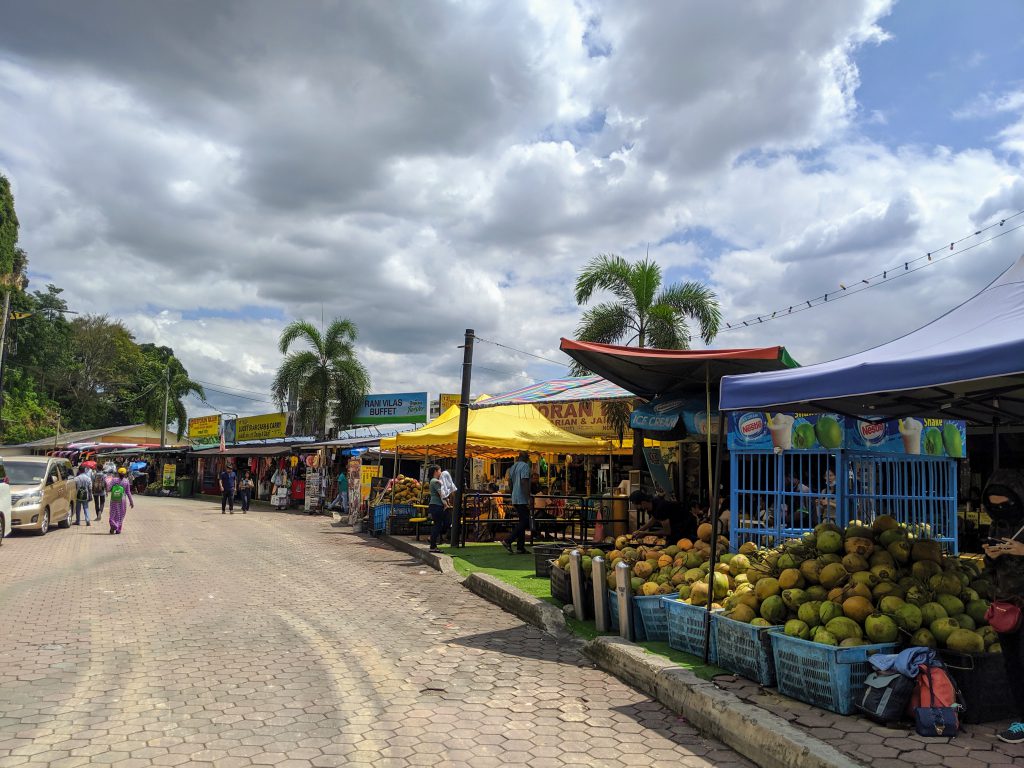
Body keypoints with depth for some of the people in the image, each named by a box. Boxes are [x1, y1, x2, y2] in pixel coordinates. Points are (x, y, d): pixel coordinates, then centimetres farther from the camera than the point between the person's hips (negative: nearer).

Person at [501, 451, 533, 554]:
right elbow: (524, 482, -20)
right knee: (525, 522, -5)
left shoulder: (512, 467, 16)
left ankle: (520, 547, 11)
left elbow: (510, 483, 19)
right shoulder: (525, 466, -11)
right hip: (522, 499, -9)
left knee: (522, 521, 12)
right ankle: (508, 541, -13)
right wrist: (528, 499, -20)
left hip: (515, 499, 9)